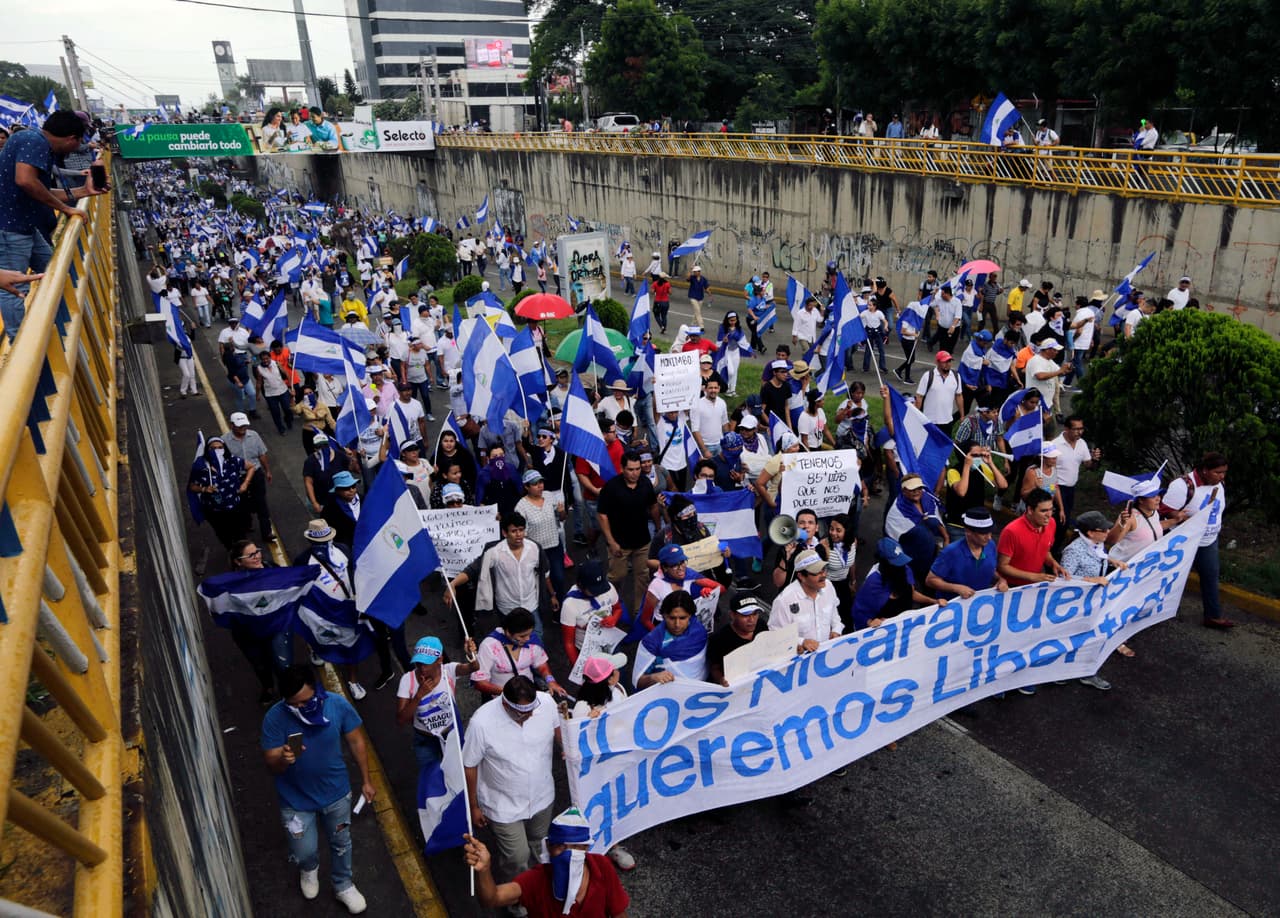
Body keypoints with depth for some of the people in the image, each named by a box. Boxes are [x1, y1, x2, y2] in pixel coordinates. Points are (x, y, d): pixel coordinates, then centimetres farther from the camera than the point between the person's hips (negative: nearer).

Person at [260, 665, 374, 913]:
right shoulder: (274, 719, -27)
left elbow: (356, 742, -8)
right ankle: (310, 870, 52)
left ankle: (343, 886, 51)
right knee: (304, 852, 13)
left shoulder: (338, 705, -24)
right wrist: (283, 759, -44)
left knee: (341, 843, 21)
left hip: (336, 792, 1)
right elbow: (271, 766, -20)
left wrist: (366, 780, -1)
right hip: (296, 800, -1)